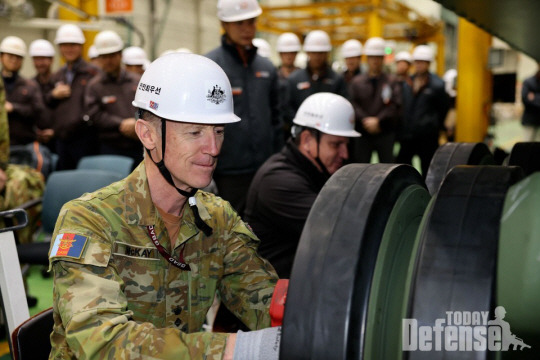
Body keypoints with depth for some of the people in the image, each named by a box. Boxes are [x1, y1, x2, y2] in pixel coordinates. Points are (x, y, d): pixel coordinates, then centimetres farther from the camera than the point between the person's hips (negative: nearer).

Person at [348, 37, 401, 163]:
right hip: (362, 134, 1)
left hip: (386, 134, 0)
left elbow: (395, 106, -4)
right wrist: (365, 120, -15)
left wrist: (378, 120, -14)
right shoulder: (356, 82, 8)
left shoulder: (391, 82, 6)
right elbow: (353, 105, -2)